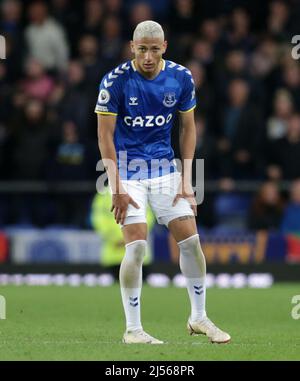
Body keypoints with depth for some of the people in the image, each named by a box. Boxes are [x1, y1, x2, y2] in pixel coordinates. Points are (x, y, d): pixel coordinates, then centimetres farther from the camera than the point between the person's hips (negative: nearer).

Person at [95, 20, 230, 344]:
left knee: (190, 240, -1)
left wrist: (186, 181, 2)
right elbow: (105, 136, -11)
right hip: (128, 169, -4)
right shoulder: (115, 81, -15)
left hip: (164, 167, 4)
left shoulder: (180, 78, -5)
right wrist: (117, 189, -15)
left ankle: (198, 318, 15)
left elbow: (188, 128, 7)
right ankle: (133, 329, -4)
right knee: (137, 244, -14)